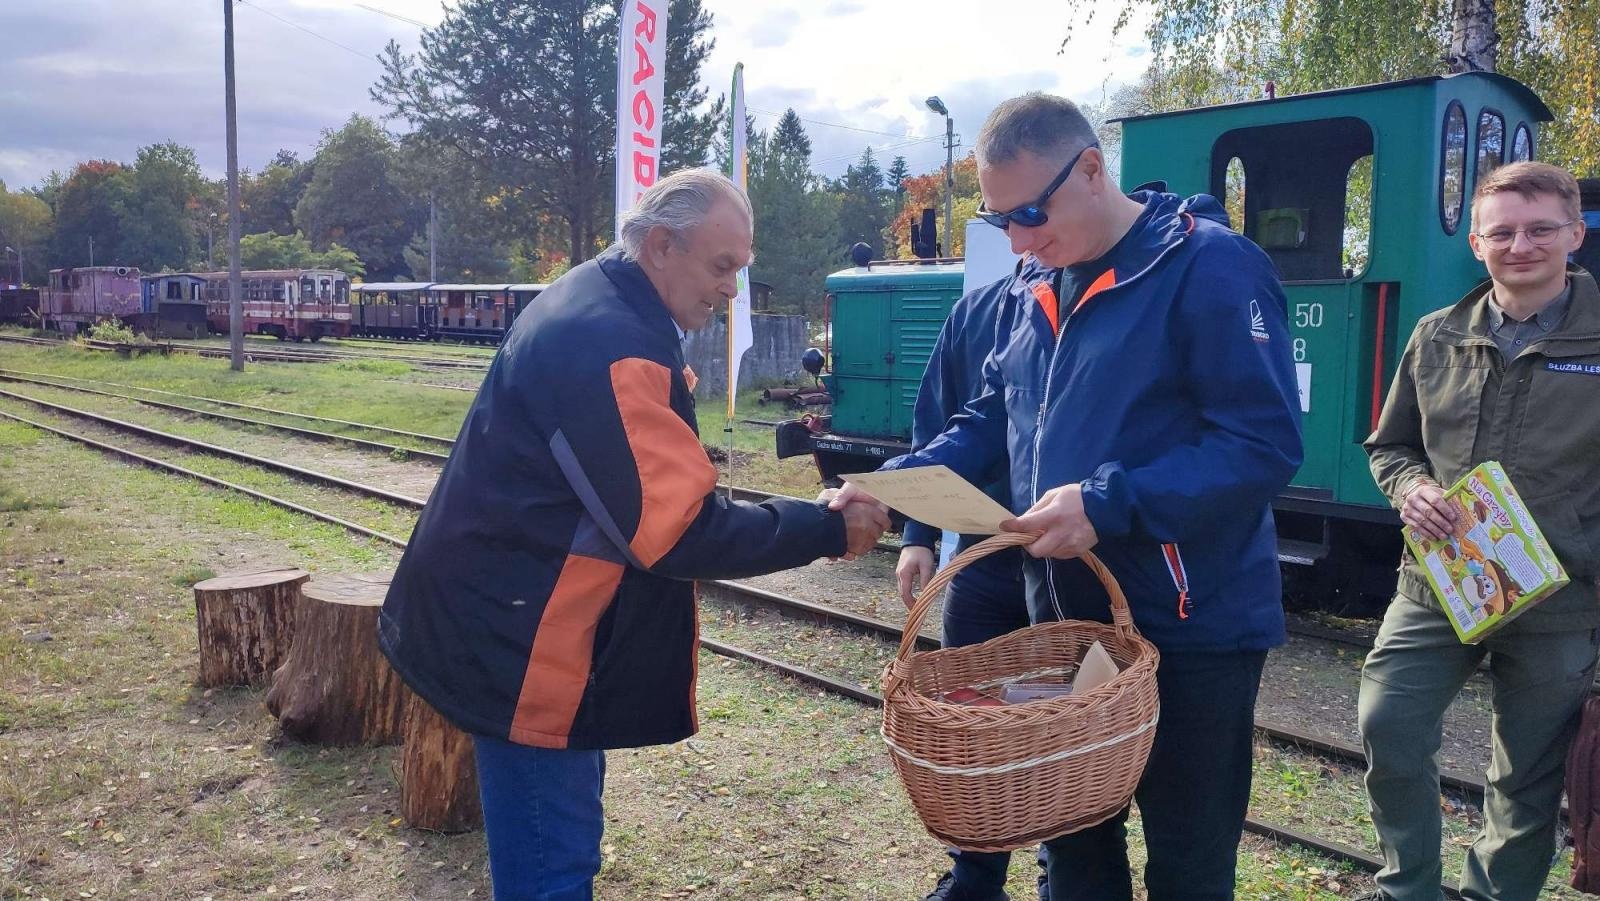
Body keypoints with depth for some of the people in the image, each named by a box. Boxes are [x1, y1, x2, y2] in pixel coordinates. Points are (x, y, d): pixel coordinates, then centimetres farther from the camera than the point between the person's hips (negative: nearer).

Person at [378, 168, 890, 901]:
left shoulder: (595, 310, 9)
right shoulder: (610, 346, -25)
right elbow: (681, 532, -26)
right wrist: (826, 530, -18)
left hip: (522, 623, 11)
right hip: (522, 641, -11)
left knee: (555, 840, 22)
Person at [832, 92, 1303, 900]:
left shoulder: (1209, 268, -16)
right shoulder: (1033, 285, 7)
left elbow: (1266, 444, -21)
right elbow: (993, 422, 14)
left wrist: (1107, 501, -29)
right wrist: (895, 484, -2)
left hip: (1191, 626, -6)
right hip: (1064, 615, 7)